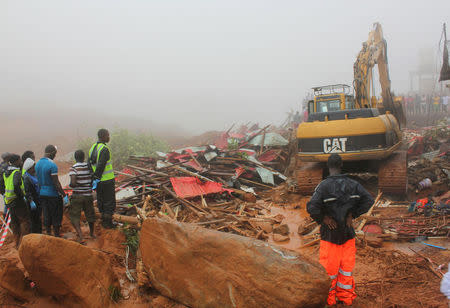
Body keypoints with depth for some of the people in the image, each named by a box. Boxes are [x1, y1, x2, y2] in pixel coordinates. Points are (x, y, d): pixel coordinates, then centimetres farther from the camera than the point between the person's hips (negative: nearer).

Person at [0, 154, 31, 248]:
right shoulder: (17, 172, -16)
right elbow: (16, 185, -30)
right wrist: (22, 195, -20)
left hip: (9, 201, 9)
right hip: (17, 201, -9)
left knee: (14, 222, 14)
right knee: (25, 220, -3)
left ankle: (17, 243, 22)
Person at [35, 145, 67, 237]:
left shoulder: (37, 164, 5)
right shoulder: (52, 165, -19)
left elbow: (38, 179, 12)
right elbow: (56, 183, -19)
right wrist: (64, 195, -13)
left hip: (42, 194, 7)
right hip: (53, 194, -7)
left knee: (46, 217, 14)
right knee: (56, 217, 6)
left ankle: (48, 235, 22)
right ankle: (57, 235, 13)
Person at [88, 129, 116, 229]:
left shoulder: (92, 147, 8)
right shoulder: (105, 149, -19)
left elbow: (90, 163, 10)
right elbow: (101, 166, -25)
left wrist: (94, 178, 13)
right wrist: (96, 179, -20)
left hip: (98, 180, 8)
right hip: (107, 180, -8)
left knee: (101, 201, 16)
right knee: (109, 202, 3)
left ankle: (104, 221, 26)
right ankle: (108, 223, 9)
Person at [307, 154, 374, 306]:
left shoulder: (324, 185, -17)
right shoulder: (352, 184, -4)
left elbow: (312, 207, -27)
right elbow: (368, 200, -4)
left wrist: (323, 218, -12)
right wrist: (352, 214, -2)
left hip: (330, 232, -3)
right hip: (348, 231, 3)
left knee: (328, 267, 10)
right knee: (346, 265, 16)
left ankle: (328, 298, 22)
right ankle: (346, 296, 28)